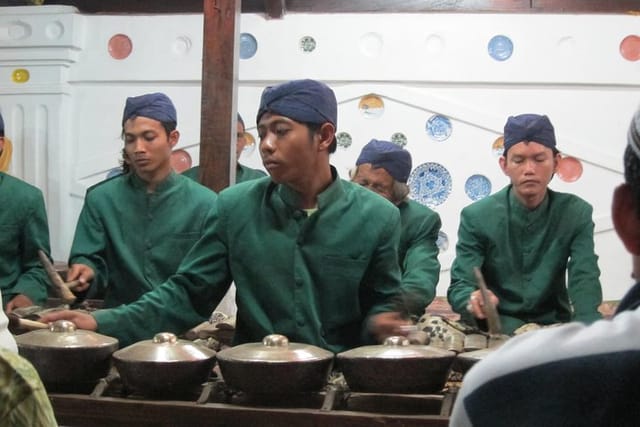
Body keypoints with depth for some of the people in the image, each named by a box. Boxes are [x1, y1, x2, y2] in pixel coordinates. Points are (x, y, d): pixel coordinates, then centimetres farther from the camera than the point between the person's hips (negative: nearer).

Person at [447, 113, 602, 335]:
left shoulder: (576, 213, -1)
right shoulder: (476, 216, -5)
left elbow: (584, 280, -10)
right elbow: (459, 287, -9)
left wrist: (587, 330, -32)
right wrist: (473, 300, -36)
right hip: (494, 328, -1)